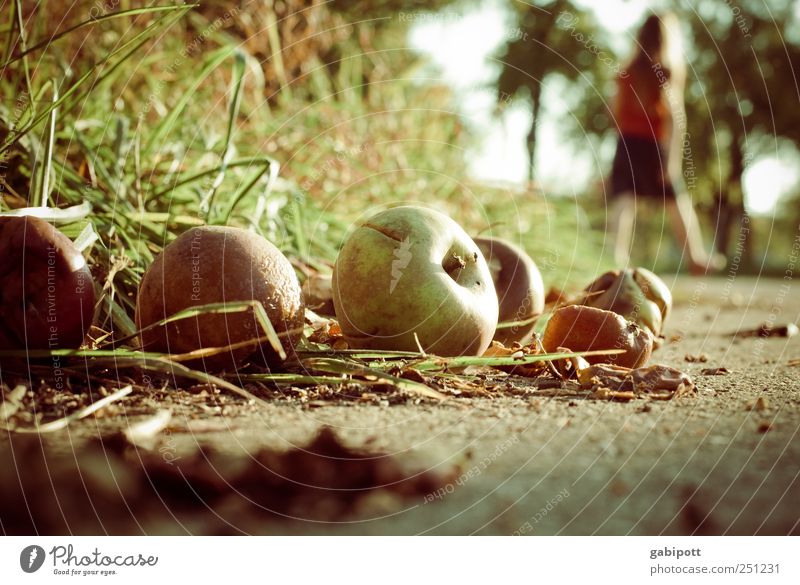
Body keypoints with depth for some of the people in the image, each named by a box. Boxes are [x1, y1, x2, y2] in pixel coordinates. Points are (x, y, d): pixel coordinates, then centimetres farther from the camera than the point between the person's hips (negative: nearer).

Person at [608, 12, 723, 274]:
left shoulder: (628, 71, 8)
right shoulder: (670, 70, -2)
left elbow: (617, 111, 8)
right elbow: (675, 115, -10)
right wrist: (674, 156, -13)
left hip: (627, 143, 3)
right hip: (655, 145, -2)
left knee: (623, 201, -5)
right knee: (678, 201, 9)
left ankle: (620, 256, -20)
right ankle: (696, 257, 15)